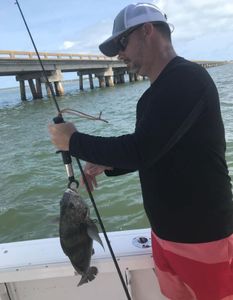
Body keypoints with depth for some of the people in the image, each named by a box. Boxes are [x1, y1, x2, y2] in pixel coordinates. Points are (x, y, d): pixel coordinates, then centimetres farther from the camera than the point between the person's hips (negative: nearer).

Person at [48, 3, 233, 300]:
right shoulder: (154, 94, 10)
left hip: (201, 237, -8)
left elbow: (140, 149, -26)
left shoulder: (187, 78, -19)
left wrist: (73, 140, -14)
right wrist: (108, 164, 5)